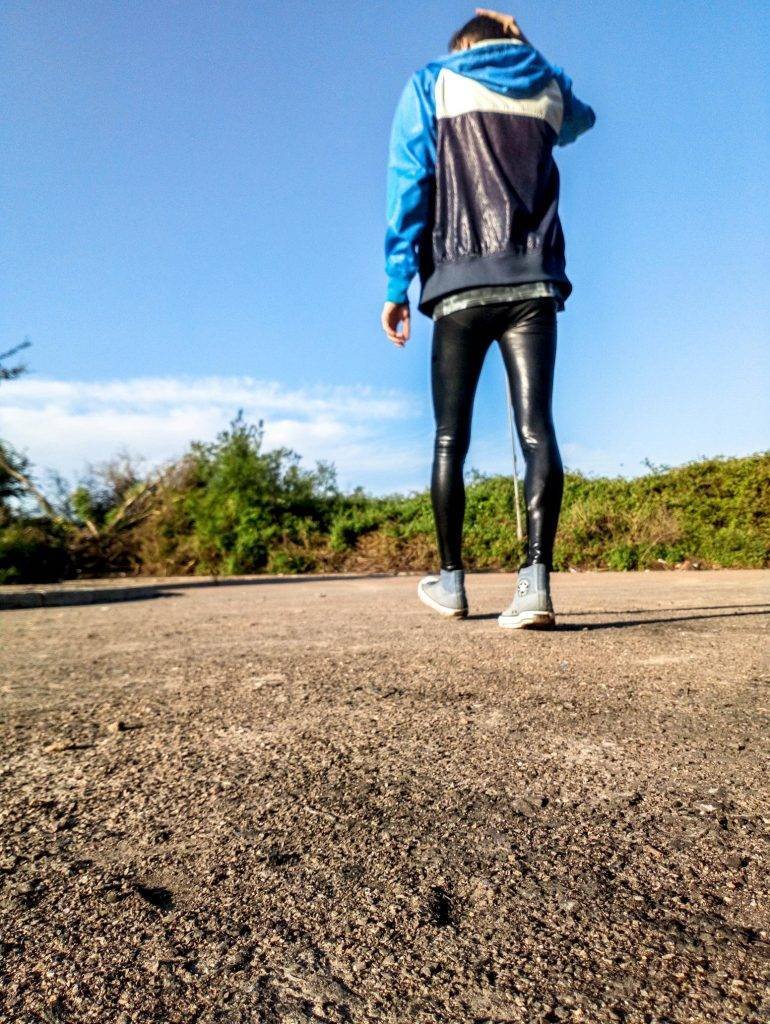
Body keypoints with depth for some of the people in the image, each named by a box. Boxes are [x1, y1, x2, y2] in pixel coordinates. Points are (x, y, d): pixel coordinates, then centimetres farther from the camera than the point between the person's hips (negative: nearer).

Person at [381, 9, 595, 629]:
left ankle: (451, 581, 10)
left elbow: (408, 183, 3)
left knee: (451, 438, 3)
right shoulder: (548, 87, 22)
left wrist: (397, 285, 1)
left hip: (460, 283, -2)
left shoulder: (431, 83, 14)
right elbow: (580, 120, 46)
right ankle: (537, 578, -22)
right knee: (537, 430, -8)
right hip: (533, 282, 2)